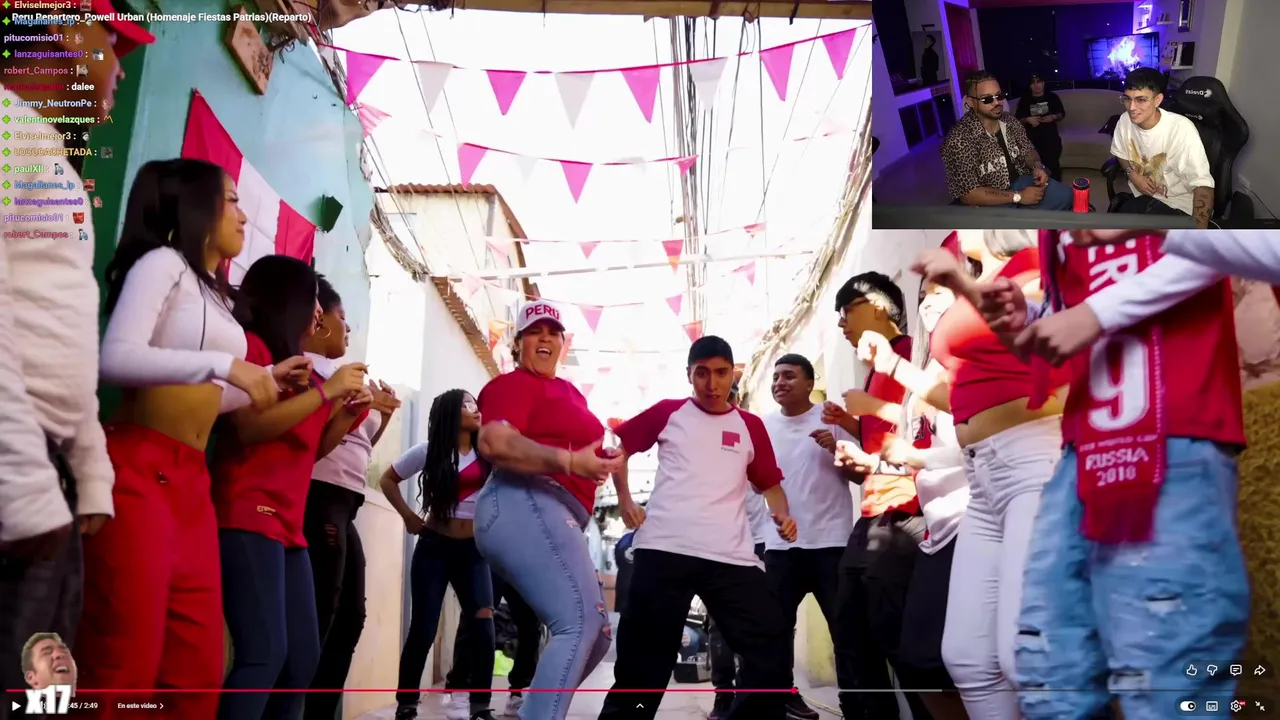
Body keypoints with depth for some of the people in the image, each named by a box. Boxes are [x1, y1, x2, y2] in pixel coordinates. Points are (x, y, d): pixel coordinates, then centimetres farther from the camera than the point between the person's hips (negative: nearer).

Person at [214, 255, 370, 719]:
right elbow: (250, 425, -18)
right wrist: (327, 390, -14)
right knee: (265, 653, -17)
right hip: (250, 519, -9)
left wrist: (349, 412, 7)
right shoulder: (251, 345, -3)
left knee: (303, 657, 8)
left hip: (289, 525, 9)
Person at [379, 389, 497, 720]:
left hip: (473, 549, 2)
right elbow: (388, 480, 7)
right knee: (423, 628, -2)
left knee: (483, 626, -7)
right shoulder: (429, 452, -1)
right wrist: (409, 517, 0)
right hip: (434, 546, -2)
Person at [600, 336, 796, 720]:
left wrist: (782, 515, -1)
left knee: (772, 645, -4)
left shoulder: (750, 426, 14)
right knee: (643, 658, 4)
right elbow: (617, 446, 18)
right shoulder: (667, 412, 9)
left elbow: (769, 482, 19)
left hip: (731, 557, 2)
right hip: (664, 550, -2)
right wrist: (625, 500, 8)